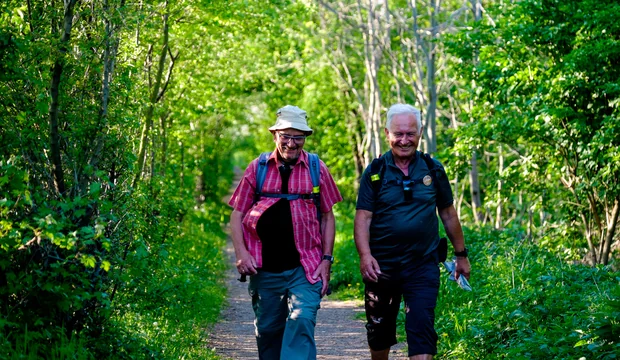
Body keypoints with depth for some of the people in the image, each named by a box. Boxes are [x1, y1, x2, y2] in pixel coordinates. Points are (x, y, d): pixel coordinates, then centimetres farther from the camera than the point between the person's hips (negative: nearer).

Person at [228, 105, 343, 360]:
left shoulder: (317, 169, 5)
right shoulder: (257, 168, 5)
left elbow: (328, 217, 8)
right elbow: (237, 215, 7)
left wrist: (327, 260, 1)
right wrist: (241, 253, -5)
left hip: (305, 268, -1)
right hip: (264, 269, 2)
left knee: (301, 321, -17)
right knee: (267, 330, 11)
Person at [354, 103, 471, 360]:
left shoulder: (433, 169, 4)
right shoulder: (375, 172, -1)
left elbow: (448, 214, 12)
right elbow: (363, 218, -8)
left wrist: (461, 254, 14)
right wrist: (365, 254, -23)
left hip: (423, 265, 0)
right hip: (382, 265, 0)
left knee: (422, 328, -11)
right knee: (379, 329, 14)